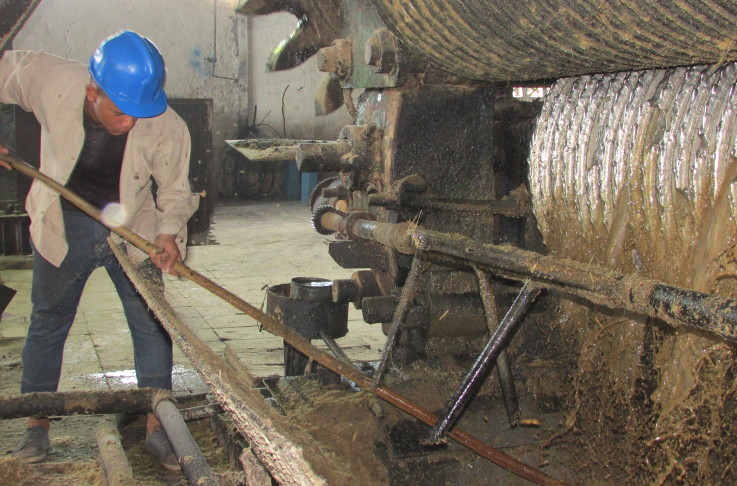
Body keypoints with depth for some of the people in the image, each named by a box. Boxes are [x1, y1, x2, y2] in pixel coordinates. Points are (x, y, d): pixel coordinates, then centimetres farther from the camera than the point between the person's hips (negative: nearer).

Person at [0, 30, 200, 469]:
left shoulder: (167, 127, -27)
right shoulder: (49, 81, -26)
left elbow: (174, 188, -10)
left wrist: (169, 232, -27)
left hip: (133, 228, -1)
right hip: (63, 225, 1)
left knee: (151, 323, 1)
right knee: (48, 322, 12)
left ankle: (157, 426, 15)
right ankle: (37, 424, 28)